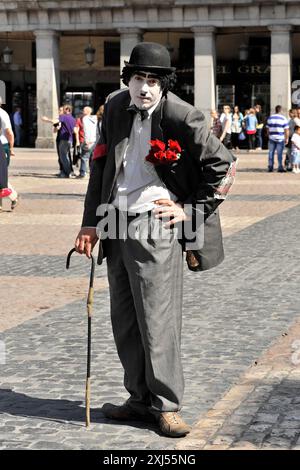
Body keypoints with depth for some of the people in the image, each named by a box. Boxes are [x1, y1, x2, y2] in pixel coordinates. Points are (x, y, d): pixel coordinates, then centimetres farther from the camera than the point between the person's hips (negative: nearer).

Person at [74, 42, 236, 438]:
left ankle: (167, 406, 5)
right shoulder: (115, 108, 7)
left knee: (157, 319, -6)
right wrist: (91, 223, 12)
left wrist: (192, 211, -5)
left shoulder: (182, 116, -12)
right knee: (125, 320, 11)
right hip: (117, 226, 7)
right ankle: (140, 400, 22)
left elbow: (223, 166, -6)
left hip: (155, 225, -6)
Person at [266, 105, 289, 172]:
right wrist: (287, 138, 0)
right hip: (280, 138, -3)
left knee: (271, 152, 10)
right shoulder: (283, 118, -6)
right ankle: (280, 167, 2)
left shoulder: (270, 118, 5)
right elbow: (286, 130, -7)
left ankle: (270, 167, 11)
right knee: (279, 153, 1)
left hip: (272, 138, 3)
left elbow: (267, 128, 10)